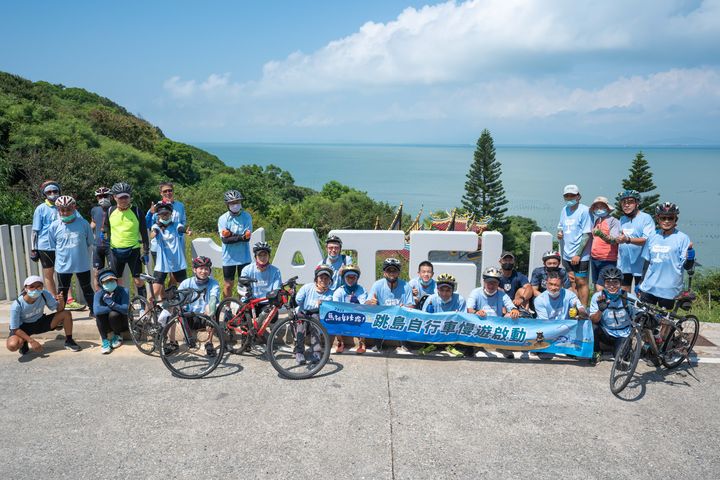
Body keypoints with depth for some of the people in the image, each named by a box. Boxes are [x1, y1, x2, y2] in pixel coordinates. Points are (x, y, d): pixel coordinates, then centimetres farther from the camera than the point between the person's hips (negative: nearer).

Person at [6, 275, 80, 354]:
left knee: (66, 314, -18)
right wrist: (31, 341, -30)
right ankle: (23, 343, 5)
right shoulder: (17, 305, -29)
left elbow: (59, 309, -13)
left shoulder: (45, 295, -22)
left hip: (40, 322, 3)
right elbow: (15, 329, -22)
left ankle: (68, 341, 1)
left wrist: (61, 301, -36)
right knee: (12, 345, -34)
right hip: (23, 327, -3)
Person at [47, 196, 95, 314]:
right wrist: (63, 258, 3)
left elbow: (89, 243, 2)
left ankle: (94, 310, 28)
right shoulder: (54, 227, -5)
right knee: (62, 292, 13)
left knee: (87, 289, 14)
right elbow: (53, 247, 6)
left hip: (82, 265, -1)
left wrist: (83, 257, 5)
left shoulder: (83, 224, -8)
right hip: (63, 266, 1)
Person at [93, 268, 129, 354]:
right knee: (99, 314, -27)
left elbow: (126, 309, -31)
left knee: (113, 314, -31)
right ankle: (105, 341, -17)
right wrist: (116, 308, -32)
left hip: (122, 323, -1)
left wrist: (111, 303, -39)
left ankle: (117, 336, -2)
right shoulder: (99, 293, -16)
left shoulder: (123, 291, -19)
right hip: (106, 324, 1)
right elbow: (97, 310, -35)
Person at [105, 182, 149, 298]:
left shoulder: (136, 211, -5)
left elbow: (144, 232, -1)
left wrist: (145, 252, -3)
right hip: (115, 251, 3)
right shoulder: (110, 211, 2)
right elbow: (106, 230, 14)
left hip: (133, 250, -3)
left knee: (138, 280, -3)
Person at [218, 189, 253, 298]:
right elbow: (225, 239, -14)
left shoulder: (246, 217, -3)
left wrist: (232, 235, -18)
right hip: (229, 257, 0)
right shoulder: (223, 219, -5)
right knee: (228, 285, 9)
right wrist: (240, 237, -21)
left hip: (244, 257, 0)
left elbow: (247, 237, -11)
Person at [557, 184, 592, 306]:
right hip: (566, 254, 6)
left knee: (581, 282, 0)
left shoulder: (584, 211, -10)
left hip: (580, 256, -6)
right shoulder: (564, 210, 11)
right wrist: (559, 233, 0)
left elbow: (587, 234, -12)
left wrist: (578, 254, -15)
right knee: (571, 283, 12)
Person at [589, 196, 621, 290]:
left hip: (607, 260, -7)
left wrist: (601, 235, -36)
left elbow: (614, 240, -20)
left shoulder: (613, 221, -8)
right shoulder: (596, 221, 12)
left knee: (600, 288, -14)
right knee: (596, 288, 11)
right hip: (594, 259, 7)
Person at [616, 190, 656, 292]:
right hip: (623, 264, 6)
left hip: (639, 264, -6)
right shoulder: (622, 219, 13)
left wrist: (628, 240, -35)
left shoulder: (646, 218, -9)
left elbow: (648, 240, -22)